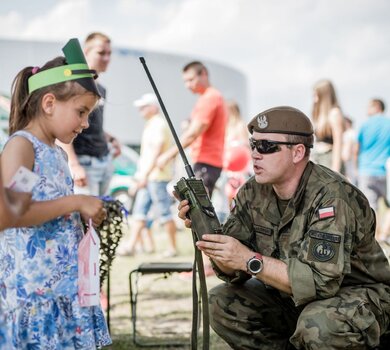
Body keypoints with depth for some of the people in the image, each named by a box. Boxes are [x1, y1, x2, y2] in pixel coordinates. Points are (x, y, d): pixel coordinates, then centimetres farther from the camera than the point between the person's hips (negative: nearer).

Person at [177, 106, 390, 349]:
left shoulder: (330, 197, -26)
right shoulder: (253, 193, -4)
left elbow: (320, 281, -33)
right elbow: (234, 271, -4)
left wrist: (250, 260, -36)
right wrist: (207, 230, -22)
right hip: (291, 298, 7)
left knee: (317, 325, -37)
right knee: (222, 302, -7)